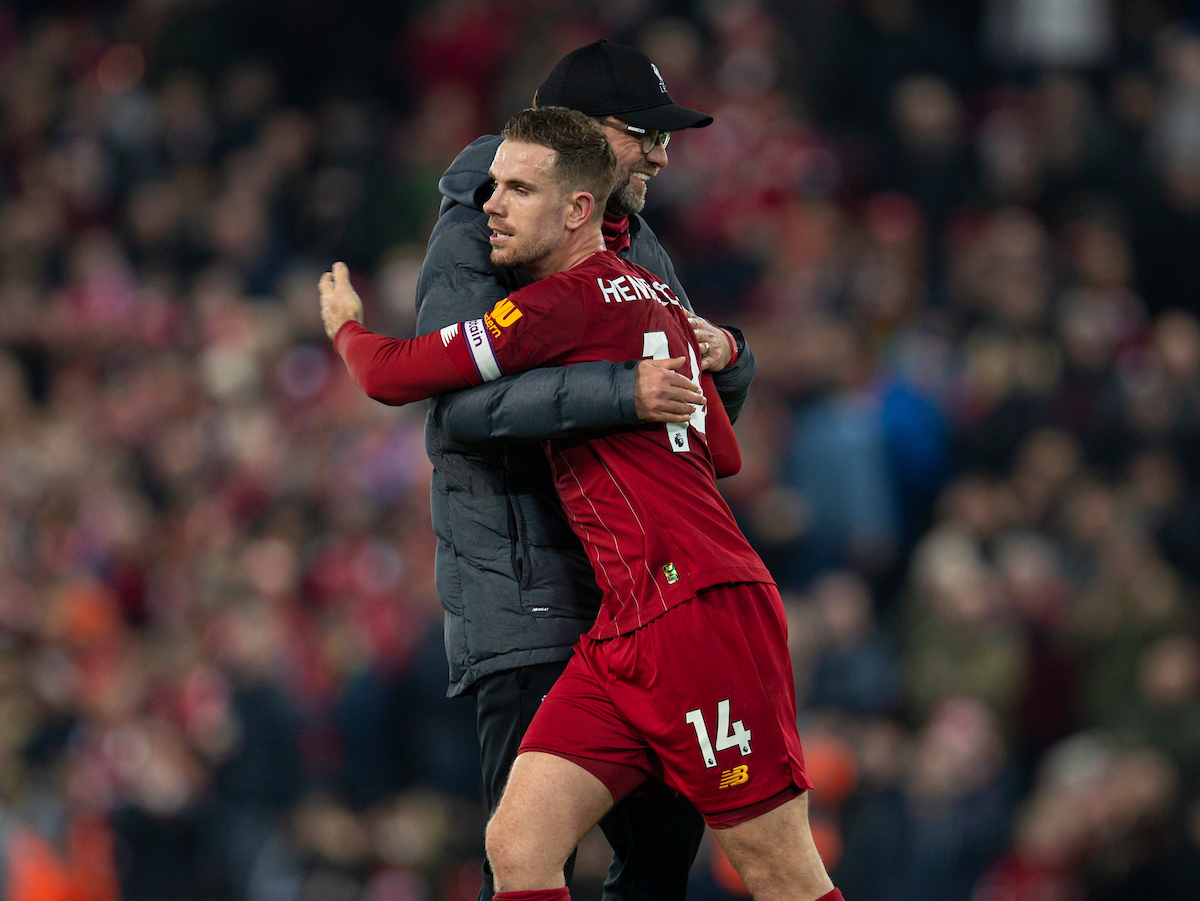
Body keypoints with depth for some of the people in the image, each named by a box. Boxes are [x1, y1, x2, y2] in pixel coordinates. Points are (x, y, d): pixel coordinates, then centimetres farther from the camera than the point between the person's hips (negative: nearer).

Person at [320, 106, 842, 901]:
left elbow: (394, 376, -5)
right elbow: (724, 455, 28)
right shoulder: (655, 298, 18)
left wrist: (346, 328, 18)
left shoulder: (569, 300, -10)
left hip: (699, 610, -10)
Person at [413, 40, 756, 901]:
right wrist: (619, 392, -35)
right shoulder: (476, 239, -9)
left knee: (667, 832, 9)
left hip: (632, 584, 8)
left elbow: (711, 407, 19)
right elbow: (462, 400, -24)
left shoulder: (635, 241, 15)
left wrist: (725, 355, -6)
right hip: (522, 585, -8)